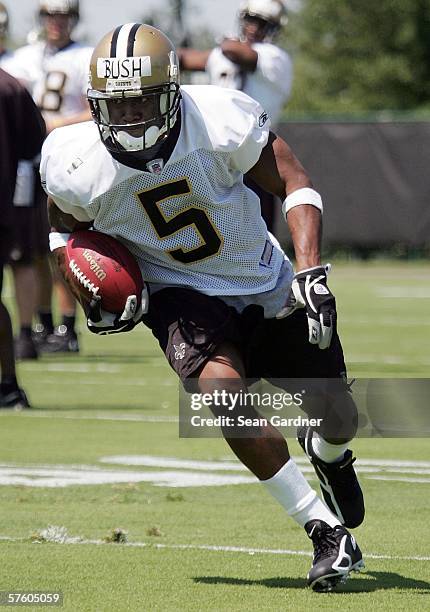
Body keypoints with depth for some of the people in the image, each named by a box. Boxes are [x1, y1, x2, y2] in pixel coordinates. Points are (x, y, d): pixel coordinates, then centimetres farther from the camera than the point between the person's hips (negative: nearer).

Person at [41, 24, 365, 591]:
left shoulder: (222, 121, -26)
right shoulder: (78, 167, -21)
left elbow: (296, 186, -13)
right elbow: (66, 232, 2)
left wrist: (311, 273, -24)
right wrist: (94, 296, -14)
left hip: (267, 285, 1)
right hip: (181, 294, -1)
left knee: (336, 418, 9)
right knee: (223, 388, -31)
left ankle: (329, 457, 52)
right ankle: (327, 532, -18)